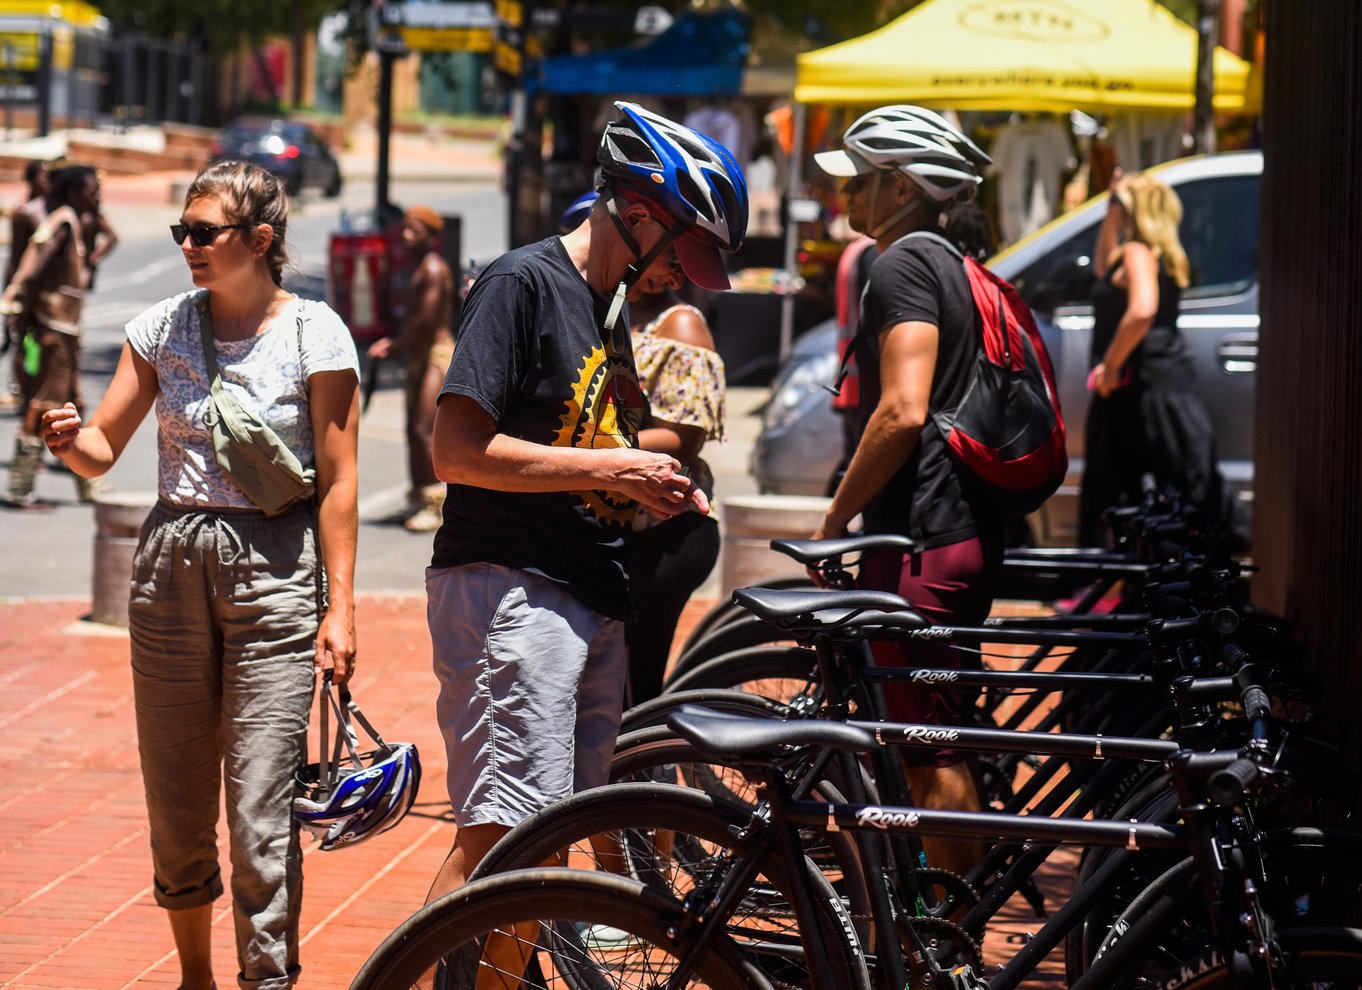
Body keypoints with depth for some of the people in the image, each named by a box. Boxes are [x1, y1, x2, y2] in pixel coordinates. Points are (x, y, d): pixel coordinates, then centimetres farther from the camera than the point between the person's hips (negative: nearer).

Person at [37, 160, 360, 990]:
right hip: (172, 562, 4)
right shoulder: (162, 328, 6)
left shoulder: (316, 335, -5)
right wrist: (69, 439, -16)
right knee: (175, 806, 10)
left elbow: (337, 481, -4)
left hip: (274, 571, -4)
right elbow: (103, 451, 8)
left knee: (260, 812, -8)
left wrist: (340, 608, -8)